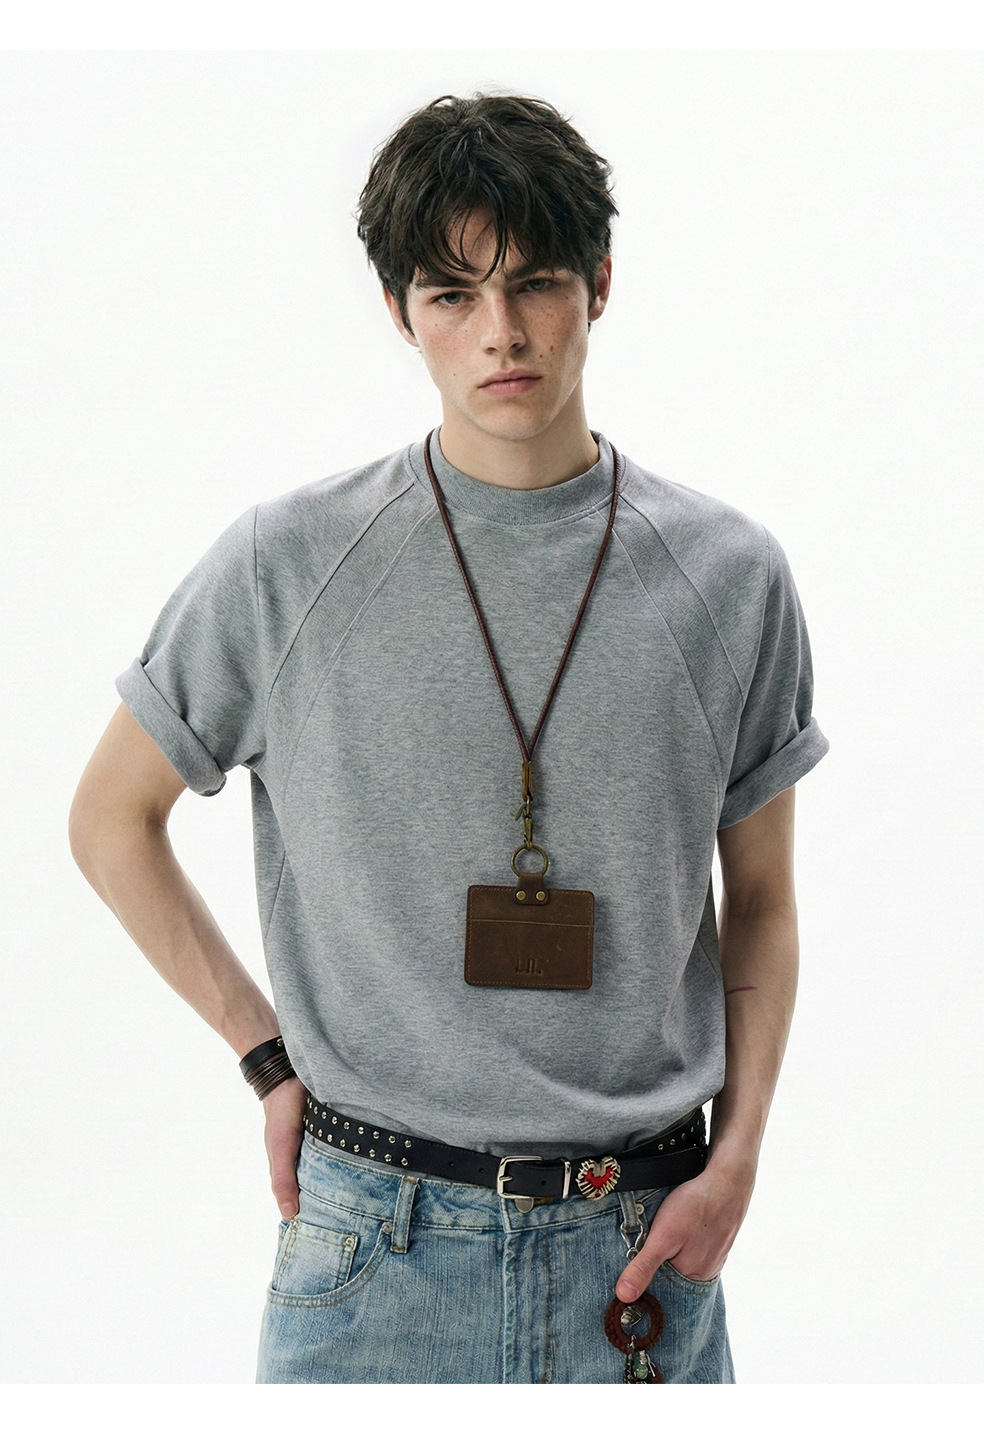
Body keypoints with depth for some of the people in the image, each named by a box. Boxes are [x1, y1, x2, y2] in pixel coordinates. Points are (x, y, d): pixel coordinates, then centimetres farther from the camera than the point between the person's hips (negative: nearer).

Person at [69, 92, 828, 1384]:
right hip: (373, 1248, -1)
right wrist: (270, 1056, 1)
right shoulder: (286, 566, -4)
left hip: (641, 1245, 2)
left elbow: (760, 901, 10)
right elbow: (111, 821, 7)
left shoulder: (729, 576, 1)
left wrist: (736, 1160, -1)